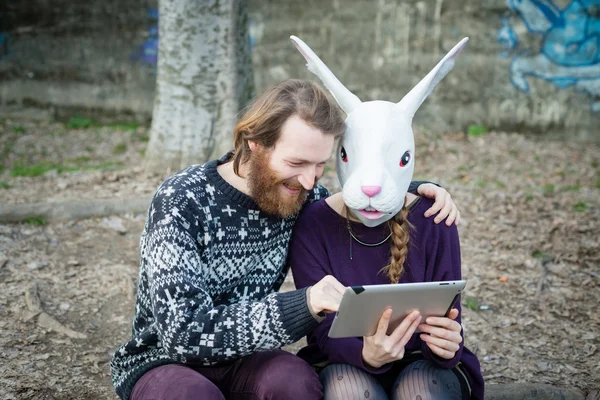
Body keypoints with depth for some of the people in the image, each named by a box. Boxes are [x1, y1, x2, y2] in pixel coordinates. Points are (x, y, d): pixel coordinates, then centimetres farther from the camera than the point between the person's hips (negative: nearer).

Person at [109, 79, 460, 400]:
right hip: (162, 361, -3)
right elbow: (183, 332, -30)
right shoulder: (181, 202, -22)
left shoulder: (300, 195, -6)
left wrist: (417, 189, -5)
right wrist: (301, 306, -41)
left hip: (241, 360, 4)